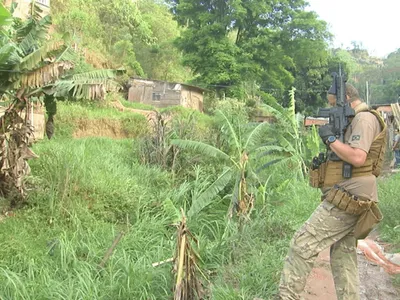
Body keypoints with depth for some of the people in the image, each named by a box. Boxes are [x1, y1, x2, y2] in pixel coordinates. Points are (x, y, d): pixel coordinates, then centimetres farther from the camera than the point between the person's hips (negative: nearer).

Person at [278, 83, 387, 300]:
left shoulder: (364, 118, -8)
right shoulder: (355, 122, 23)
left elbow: (357, 158, -23)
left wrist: (330, 139, -13)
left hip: (346, 199, -11)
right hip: (349, 200, 11)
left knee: (302, 245, -9)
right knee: (343, 260, 12)